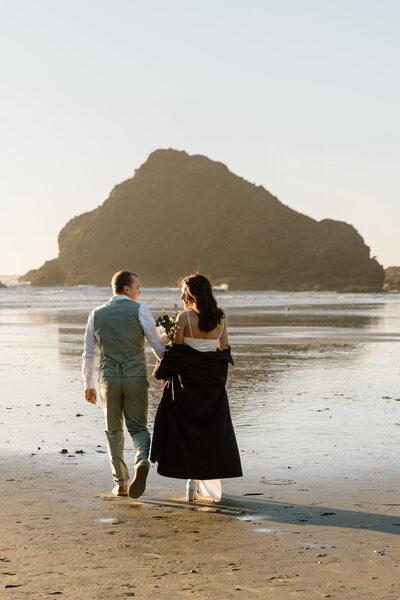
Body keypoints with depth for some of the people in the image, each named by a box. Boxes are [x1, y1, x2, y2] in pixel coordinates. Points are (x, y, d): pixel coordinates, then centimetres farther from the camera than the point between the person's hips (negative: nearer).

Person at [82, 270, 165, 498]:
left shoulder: (97, 314, 8)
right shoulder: (140, 311, -3)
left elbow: (89, 352, 12)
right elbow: (157, 345, -3)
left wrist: (89, 385, 20)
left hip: (108, 379, 2)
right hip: (136, 377, -2)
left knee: (114, 431, 14)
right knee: (138, 427, 8)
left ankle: (121, 484, 13)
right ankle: (143, 460, -23)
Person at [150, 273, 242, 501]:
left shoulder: (185, 317, -11)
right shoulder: (220, 318, 2)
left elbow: (175, 352, -8)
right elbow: (224, 349, 8)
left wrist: (165, 374, 4)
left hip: (187, 380, -4)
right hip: (213, 382, 4)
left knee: (187, 428, 6)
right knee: (213, 429, 11)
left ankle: (192, 479, -2)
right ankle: (211, 483, 13)